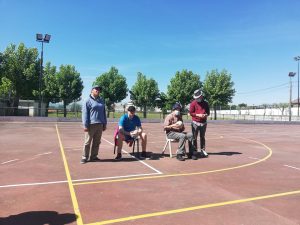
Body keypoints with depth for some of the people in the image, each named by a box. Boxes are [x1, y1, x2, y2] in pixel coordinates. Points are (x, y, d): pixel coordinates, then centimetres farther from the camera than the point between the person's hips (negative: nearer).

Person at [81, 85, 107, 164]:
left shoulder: (101, 101, 16)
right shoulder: (88, 101, -2)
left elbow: (104, 113, 20)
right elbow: (85, 114, -7)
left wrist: (104, 124, 15)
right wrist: (85, 125, -13)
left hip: (100, 125, 6)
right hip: (91, 125, -6)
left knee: (97, 142, 10)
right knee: (87, 142, -1)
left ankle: (93, 156, 19)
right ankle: (84, 157, 9)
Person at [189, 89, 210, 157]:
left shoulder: (205, 103, 9)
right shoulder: (193, 103, -2)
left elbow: (208, 112, 12)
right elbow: (191, 113, -5)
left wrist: (206, 115, -10)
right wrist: (198, 115, -18)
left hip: (204, 123, 3)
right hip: (195, 122, -3)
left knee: (202, 137, 10)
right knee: (194, 137, -1)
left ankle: (203, 150, 16)